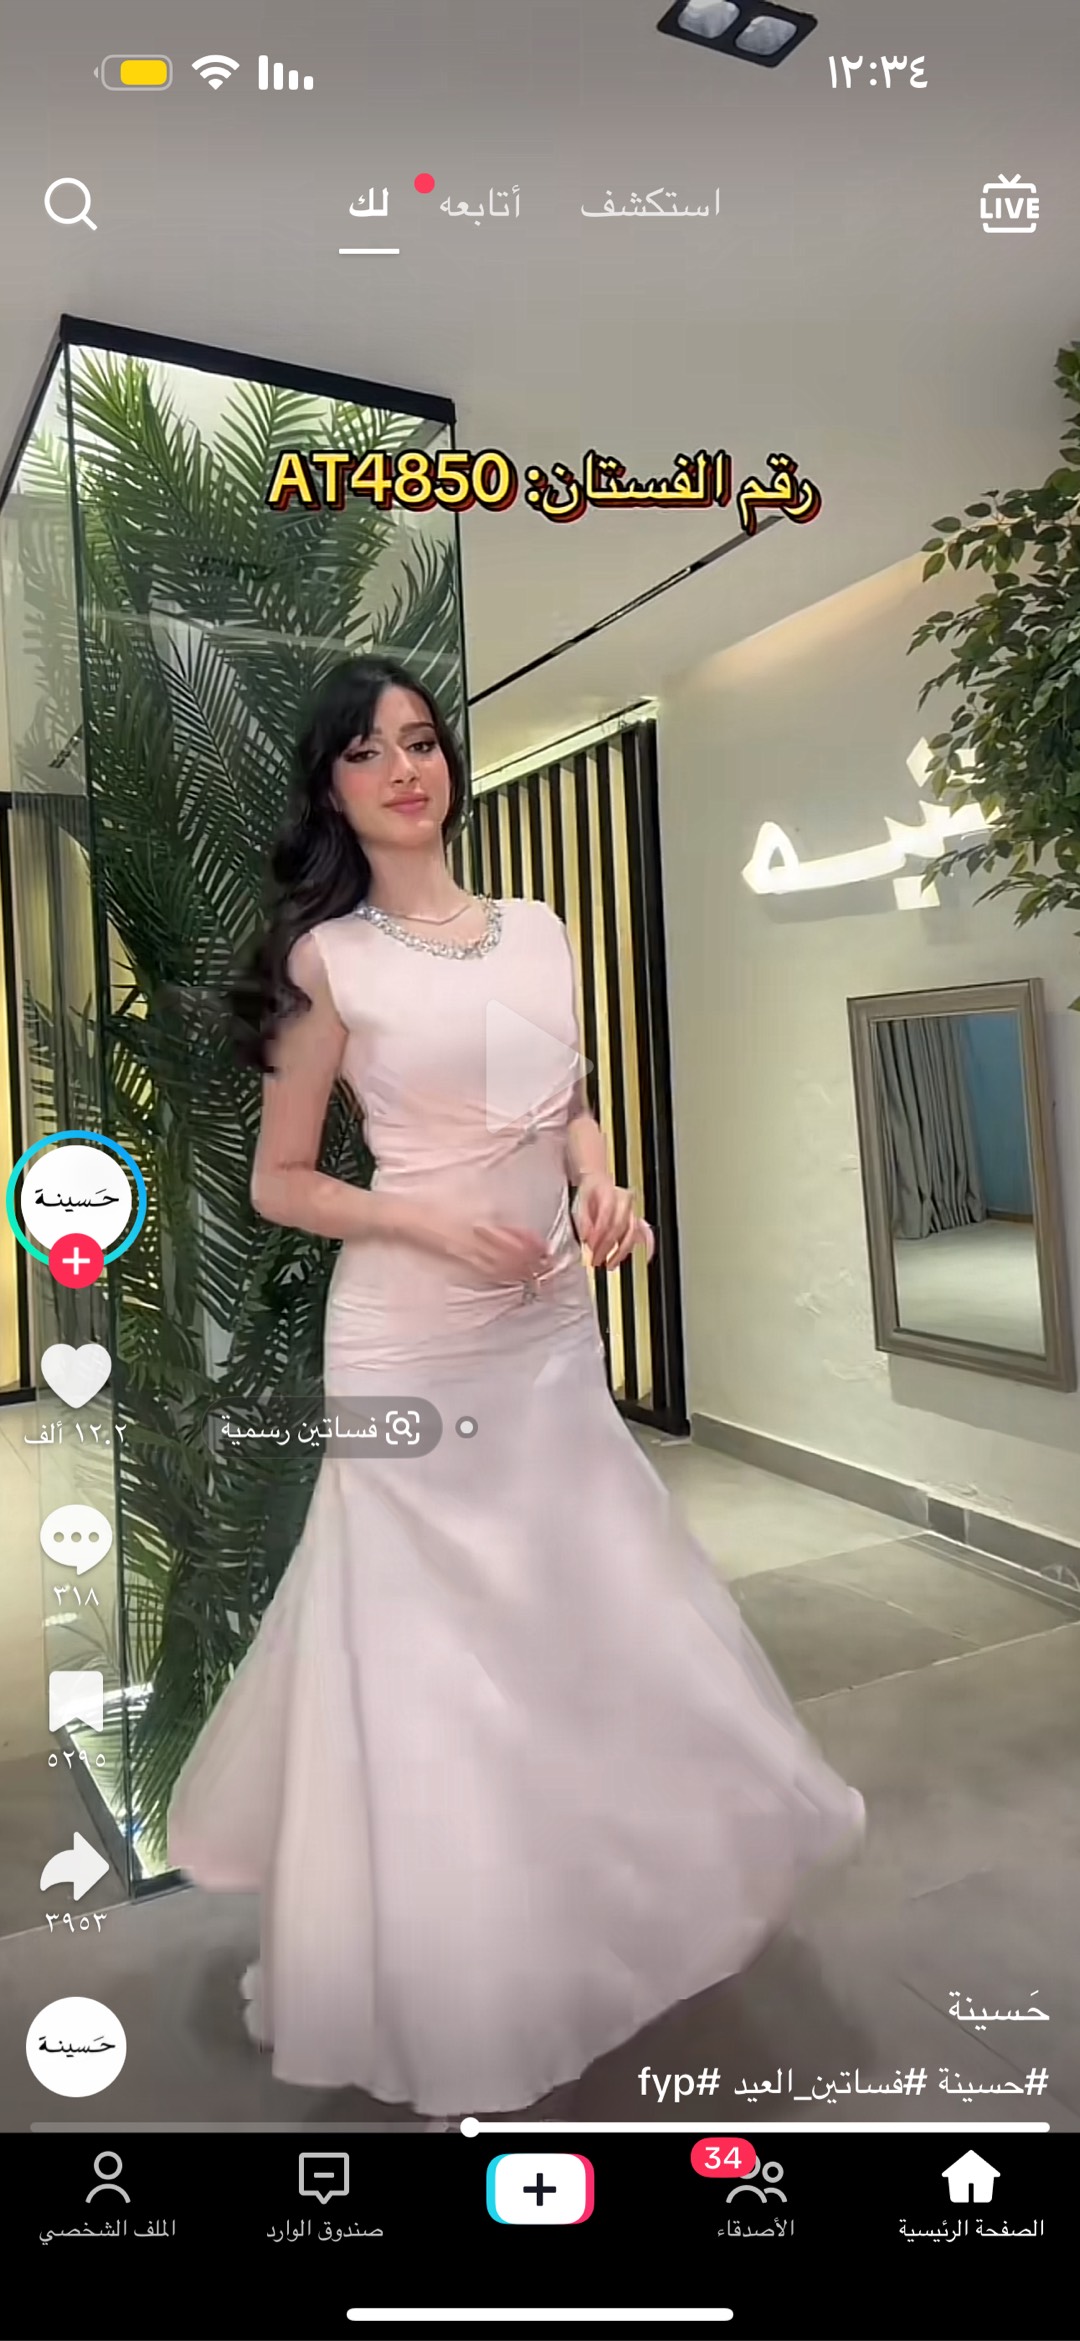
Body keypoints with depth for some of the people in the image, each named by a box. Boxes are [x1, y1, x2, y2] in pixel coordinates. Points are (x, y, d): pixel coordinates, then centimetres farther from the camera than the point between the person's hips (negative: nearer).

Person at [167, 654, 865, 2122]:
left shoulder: (539, 931, 8)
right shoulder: (329, 960, -5)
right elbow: (278, 1183, -3)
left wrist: (603, 1191, -4)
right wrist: (429, 1226, -17)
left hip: (554, 1329, 5)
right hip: (411, 1341, -5)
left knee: (592, 1620, 16)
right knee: (428, 1647, 6)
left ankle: (588, 1901, 44)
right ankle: (447, 1999, 30)